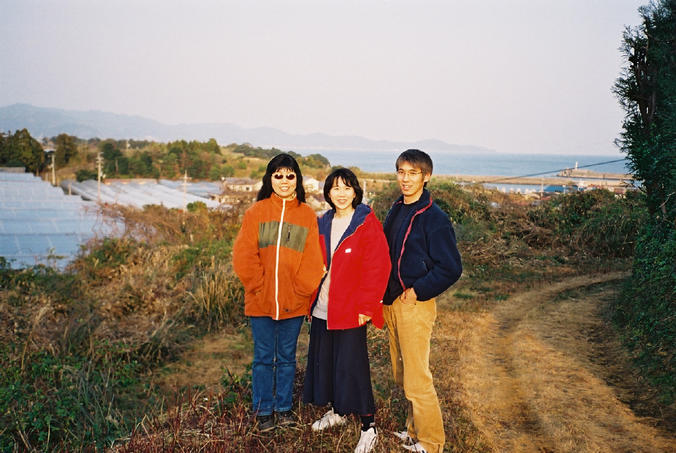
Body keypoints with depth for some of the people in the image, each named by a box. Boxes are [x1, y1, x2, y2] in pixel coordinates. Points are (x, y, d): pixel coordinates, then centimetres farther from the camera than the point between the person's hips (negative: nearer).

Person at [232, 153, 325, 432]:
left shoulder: (308, 215, 3)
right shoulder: (256, 212, 0)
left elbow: (313, 260, 1)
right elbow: (244, 255, -5)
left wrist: (300, 291, -8)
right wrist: (259, 286, -9)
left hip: (294, 303, 1)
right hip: (261, 303, -1)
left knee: (287, 357, 13)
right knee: (263, 358, 9)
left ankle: (284, 407, 29)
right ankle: (264, 411, 24)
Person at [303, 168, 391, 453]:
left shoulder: (367, 224, -10)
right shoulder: (324, 224, 9)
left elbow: (377, 268, -13)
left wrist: (366, 307, -16)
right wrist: (311, 296, 9)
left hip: (350, 310, -6)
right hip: (322, 309, 6)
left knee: (352, 366, -2)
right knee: (324, 361, 15)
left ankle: (368, 427, 13)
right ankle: (337, 412, 36)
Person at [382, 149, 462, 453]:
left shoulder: (434, 219, -14)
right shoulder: (396, 210, 10)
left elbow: (451, 268, -14)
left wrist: (417, 291, -15)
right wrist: (384, 291, 8)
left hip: (415, 304, -8)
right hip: (391, 302, 8)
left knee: (416, 379, -3)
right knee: (401, 376, 16)